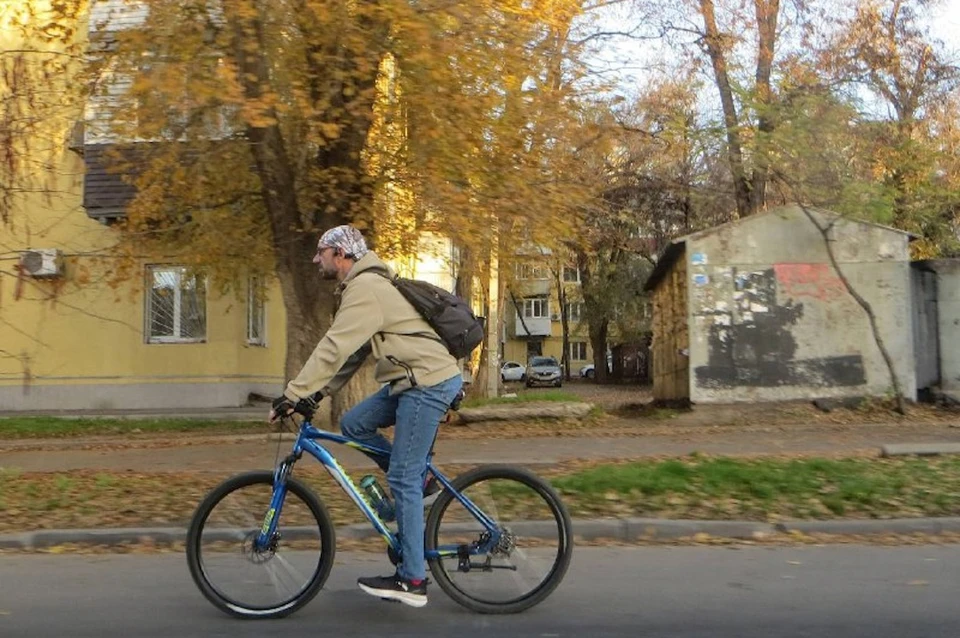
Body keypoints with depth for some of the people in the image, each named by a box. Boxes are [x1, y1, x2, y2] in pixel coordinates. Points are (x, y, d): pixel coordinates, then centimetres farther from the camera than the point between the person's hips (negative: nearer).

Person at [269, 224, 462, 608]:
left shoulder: (365, 288, -14)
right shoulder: (362, 287, 19)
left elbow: (334, 349, -22)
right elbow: (349, 354, 19)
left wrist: (293, 394, -18)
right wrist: (315, 394, 13)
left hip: (429, 382, -10)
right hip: (416, 379, 10)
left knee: (402, 478, -6)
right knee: (353, 424, 10)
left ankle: (412, 580, 3)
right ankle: (419, 479, 18)